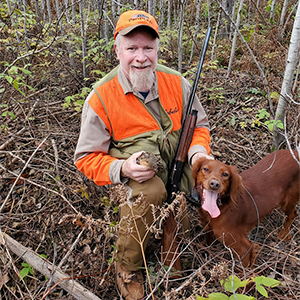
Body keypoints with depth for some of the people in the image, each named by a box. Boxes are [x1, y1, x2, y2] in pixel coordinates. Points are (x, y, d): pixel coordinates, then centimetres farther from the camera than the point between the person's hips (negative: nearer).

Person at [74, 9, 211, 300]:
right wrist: (122, 168, -27)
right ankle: (127, 267, -6)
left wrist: (198, 151, -14)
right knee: (148, 191, -35)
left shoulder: (176, 82, -4)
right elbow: (86, 157, -7)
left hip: (177, 160, 5)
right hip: (135, 168, -4)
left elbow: (199, 124, 9)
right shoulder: (100, 98, -13)